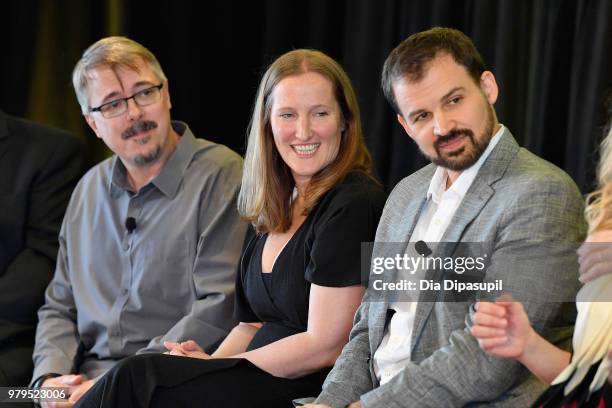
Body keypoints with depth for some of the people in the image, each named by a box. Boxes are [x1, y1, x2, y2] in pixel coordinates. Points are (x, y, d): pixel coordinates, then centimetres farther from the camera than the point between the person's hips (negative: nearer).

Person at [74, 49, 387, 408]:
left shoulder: (353, 205, -12)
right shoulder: (279, 207, 15)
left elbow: (325, 345, -16)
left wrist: (211, 366, -10)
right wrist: (211, 361, -2)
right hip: (261, 377, 7)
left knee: (137, 378, -22)